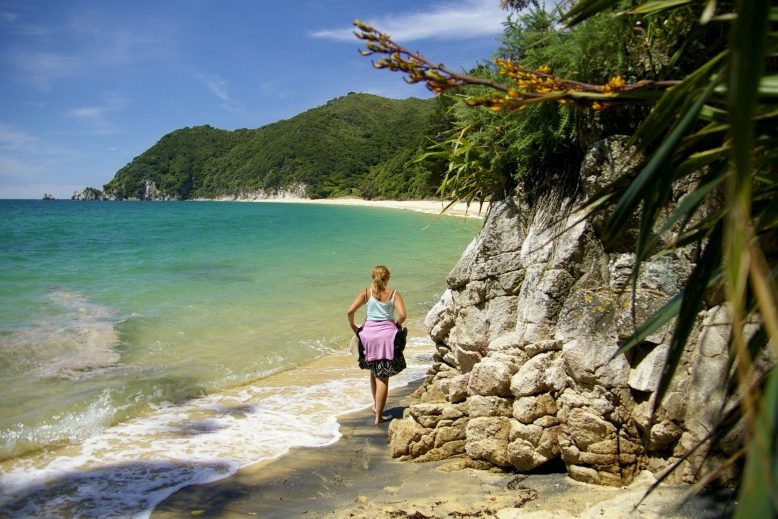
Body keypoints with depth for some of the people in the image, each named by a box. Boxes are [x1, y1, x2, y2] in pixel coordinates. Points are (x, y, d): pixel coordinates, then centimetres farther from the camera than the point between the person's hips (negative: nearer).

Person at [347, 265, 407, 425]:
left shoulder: (367, 292, 3)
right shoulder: (394, 294, 1)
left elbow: (350, 311, -8)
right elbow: (402, 315, -11)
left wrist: (353, 326, 8)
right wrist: (397, 325, 9)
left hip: (368, 333, 2)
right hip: (387, 334, -2)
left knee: (374, 371, 24)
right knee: (383, 377, 2)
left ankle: (376, 405, 38)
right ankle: (378, 416, 3)